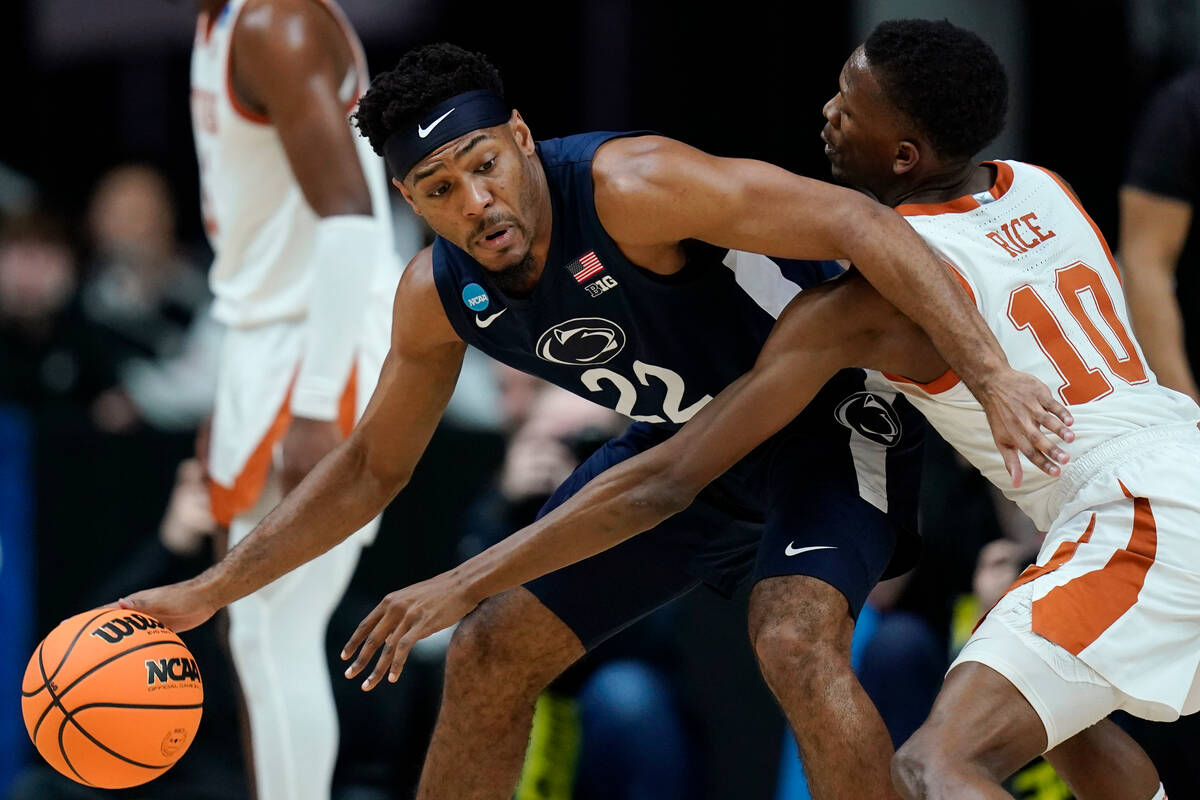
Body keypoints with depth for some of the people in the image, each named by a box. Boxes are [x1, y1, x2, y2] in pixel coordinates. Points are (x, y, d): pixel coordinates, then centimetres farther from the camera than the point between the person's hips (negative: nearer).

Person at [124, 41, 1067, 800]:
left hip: (829, 415, -7)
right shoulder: (437, 296, -11)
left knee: (796, 644, -31)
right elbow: (373, 468, 5)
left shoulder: (625, 186, -33)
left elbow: (855, 222, -38)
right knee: (490, 656, 5)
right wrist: (211, 591, 1)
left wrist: (990, 373, -47)